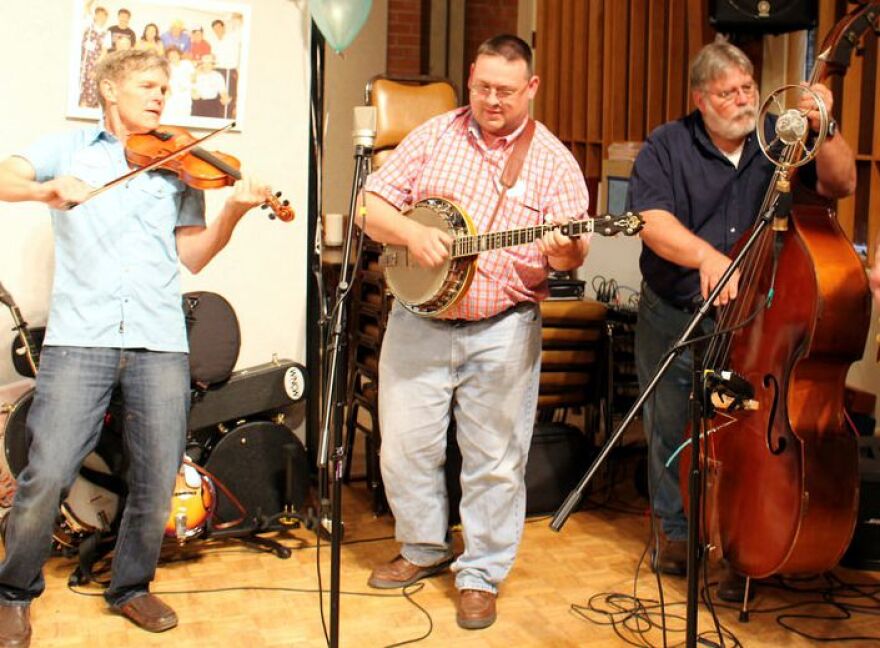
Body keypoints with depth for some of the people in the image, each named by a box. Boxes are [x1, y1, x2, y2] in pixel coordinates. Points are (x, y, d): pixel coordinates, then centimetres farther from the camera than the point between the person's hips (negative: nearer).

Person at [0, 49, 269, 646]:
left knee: (158, 482, 3)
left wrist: (231, 214, -6)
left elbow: (190, 256, 10)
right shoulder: (69, 148, 14)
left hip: (160, 340, 2)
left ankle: (131, 587, 26)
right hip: (81, 335, -2)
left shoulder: (179, 165, 18)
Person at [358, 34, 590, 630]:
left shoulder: (553, 160, -1)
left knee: (495, 459, 4)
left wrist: (565, 252, -29)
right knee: (405, 446, 9)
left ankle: (481, 574, 21)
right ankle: (425, 547, 32)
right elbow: (370, 205, 2)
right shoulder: (433, 137, 3)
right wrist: (410, 233, -17)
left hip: (502, 331, -2)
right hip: (419, 321, 2)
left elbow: (572, 248, -6)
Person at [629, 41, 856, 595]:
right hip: (673, 320, 0)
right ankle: (677, 531, 32)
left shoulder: (779, 140, 3)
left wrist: (824, 130, -20)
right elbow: (651, 219, -20)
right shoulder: (667, 147, -5)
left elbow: (841, 185, -4)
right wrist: (705, 254, -37)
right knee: (671, 431, 11)